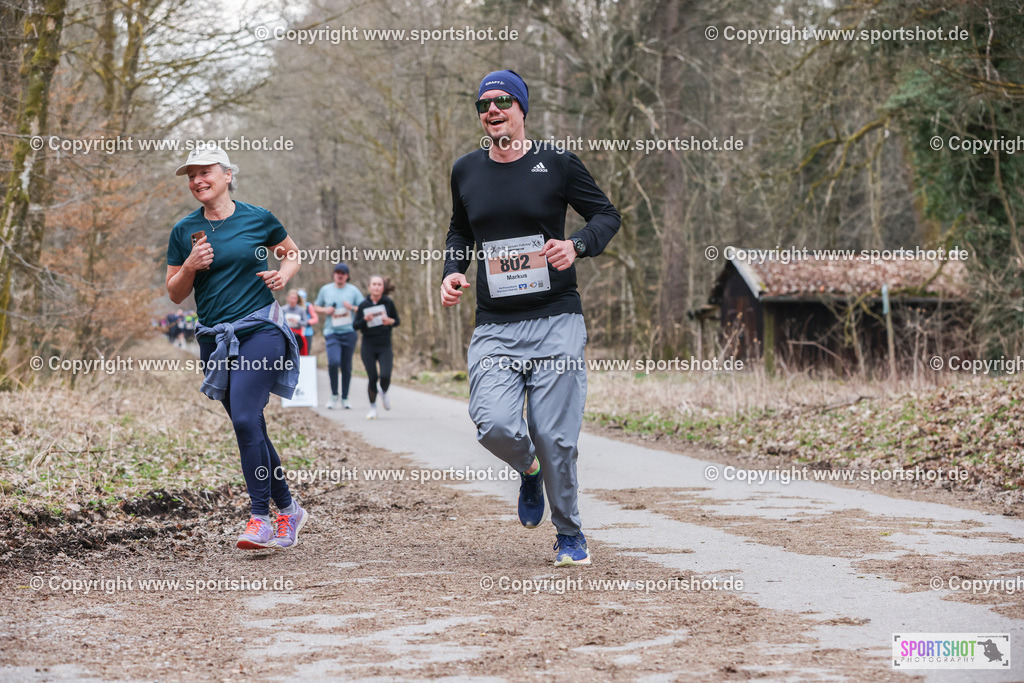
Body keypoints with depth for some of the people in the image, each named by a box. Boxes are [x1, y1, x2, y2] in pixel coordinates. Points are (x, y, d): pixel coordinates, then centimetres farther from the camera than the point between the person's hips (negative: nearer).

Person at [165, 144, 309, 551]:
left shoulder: (258, 219, 1)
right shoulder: (185, 231, 6)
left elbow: (292, 253, 18)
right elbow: (175, 293, 10)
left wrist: (283, 276, -2)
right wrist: (191, 266, -9)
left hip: (260, 329, -4)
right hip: (215, 338, 4)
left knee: (245, 420, -18)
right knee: (250, 429, 7)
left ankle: (261, 519, -12)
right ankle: (288, 510, 22)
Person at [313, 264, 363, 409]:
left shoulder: (353, 290, 5)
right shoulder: (325, 289, 9)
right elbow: (316, 307, 19)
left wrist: (352, 308, -13)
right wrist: (325, 310, -2)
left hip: (349, 332, 0)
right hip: (332, 333, 0)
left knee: (346, 367, 4)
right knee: (333, 362, -20)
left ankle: (345, 398, 17)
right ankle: (334, 395, -2)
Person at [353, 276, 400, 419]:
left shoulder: (388, 303, -1)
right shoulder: (364, 305, 0)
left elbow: (397, 321, 9)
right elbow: (355, 325, 3)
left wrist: (389, 321, -13)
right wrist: (365, 319, -17)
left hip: (385, 347, 0)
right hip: (368, 347, 0)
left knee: (385, 376, -14)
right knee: (372, 378, -3)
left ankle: (384, 393, 22)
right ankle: (373, 407, 16)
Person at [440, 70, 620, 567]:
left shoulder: (557, 163, 0)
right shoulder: (466, 171, 10)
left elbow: (607, 215, 7)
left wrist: (576, 246, -13)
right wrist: (453, 270, 8)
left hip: (556, 323, -2)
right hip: (494, 328, 2)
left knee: (555, 438, -5)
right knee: (494, 425, -17)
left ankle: (569, 534, 18)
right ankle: (528, 471, 19)